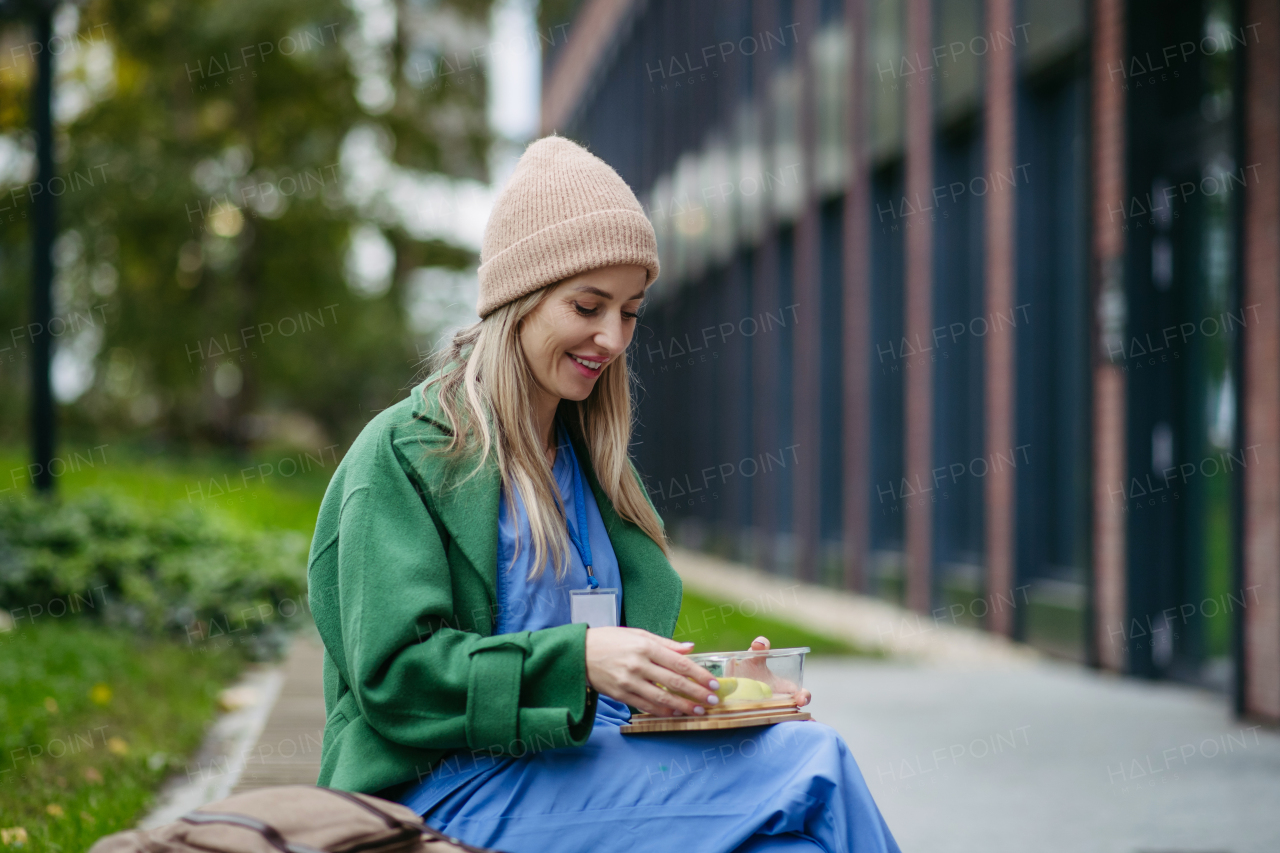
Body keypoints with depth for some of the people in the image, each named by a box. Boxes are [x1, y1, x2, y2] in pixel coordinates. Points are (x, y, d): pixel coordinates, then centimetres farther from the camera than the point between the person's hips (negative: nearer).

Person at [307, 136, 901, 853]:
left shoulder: (592, 459, 20)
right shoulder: (404, 452, -1)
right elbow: (394, 673, -10)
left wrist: (712, 687, 0)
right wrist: (578, 658, -22)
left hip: (597, 770, 6)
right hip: (454, 787, -6)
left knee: (816, 753, -26)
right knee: (806, 776, -27)